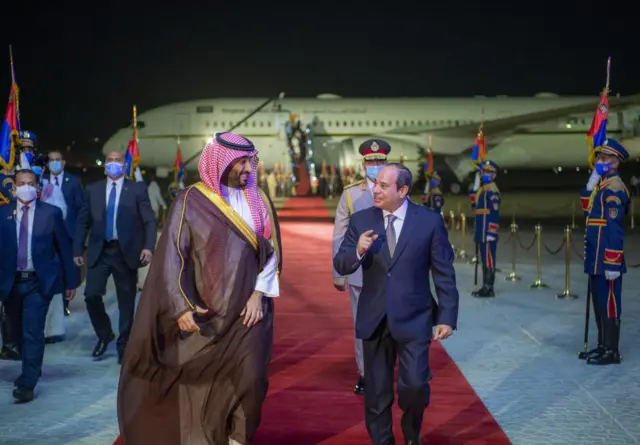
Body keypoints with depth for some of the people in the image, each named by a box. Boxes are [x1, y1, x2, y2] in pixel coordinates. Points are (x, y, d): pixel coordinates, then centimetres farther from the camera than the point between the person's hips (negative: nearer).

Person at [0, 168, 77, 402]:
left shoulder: (51, 213, -1)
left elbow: (64, 248, 2)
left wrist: (70, 282, 3)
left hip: (39, 282, -3)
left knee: (33, 332, -9)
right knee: (22, 331, 16)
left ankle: (27, 384, -5)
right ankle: (30, 371, 36)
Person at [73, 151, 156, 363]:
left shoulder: (137, 189, 2)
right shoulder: (92, 190, 9)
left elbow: (149, 221, -2)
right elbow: (83, 221, 10)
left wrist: (148, 247, -15)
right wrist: (77, 250, 3)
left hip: (126, 251, -2)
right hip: (100, 251, 2)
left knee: (126, 301, 4)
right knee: (91, 295, -8)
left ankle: (123, 345, 18)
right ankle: (104, 334, 17)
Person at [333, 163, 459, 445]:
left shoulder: (429, 221, -4)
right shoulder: (361, 220, 1)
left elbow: (444, 273, -1)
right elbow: (340, 266, 1)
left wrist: (447, 316, -5)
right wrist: (358, 251, -21)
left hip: (413, 319, -2)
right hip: (374, 320, 2)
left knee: (414, 385, -8)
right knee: (376, 393, 9)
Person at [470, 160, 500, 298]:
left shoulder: (492, 190, -12)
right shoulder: (483, 189, 18)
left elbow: (495, 213, -18)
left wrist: (491, 233, -22)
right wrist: (477, 233, 22)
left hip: (488, 231, -10)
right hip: (482, 231, 10)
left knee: (489, 258, -7)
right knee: (484, 258, 13)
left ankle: (489, 289, -5)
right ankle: (486, 287, 18)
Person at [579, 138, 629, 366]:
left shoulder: (614, 188, -15)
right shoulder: (602, 185, 14)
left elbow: (614, 228, -19)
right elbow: (586, 207, 13)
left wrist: (612, 263, -22)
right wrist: (593, 178, 6)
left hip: (607, 257, -10)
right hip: (595, 257, 10)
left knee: (609, 302, -3)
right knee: (599, 301, 16)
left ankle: (612, 352, 4)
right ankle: (603, 345, 25)